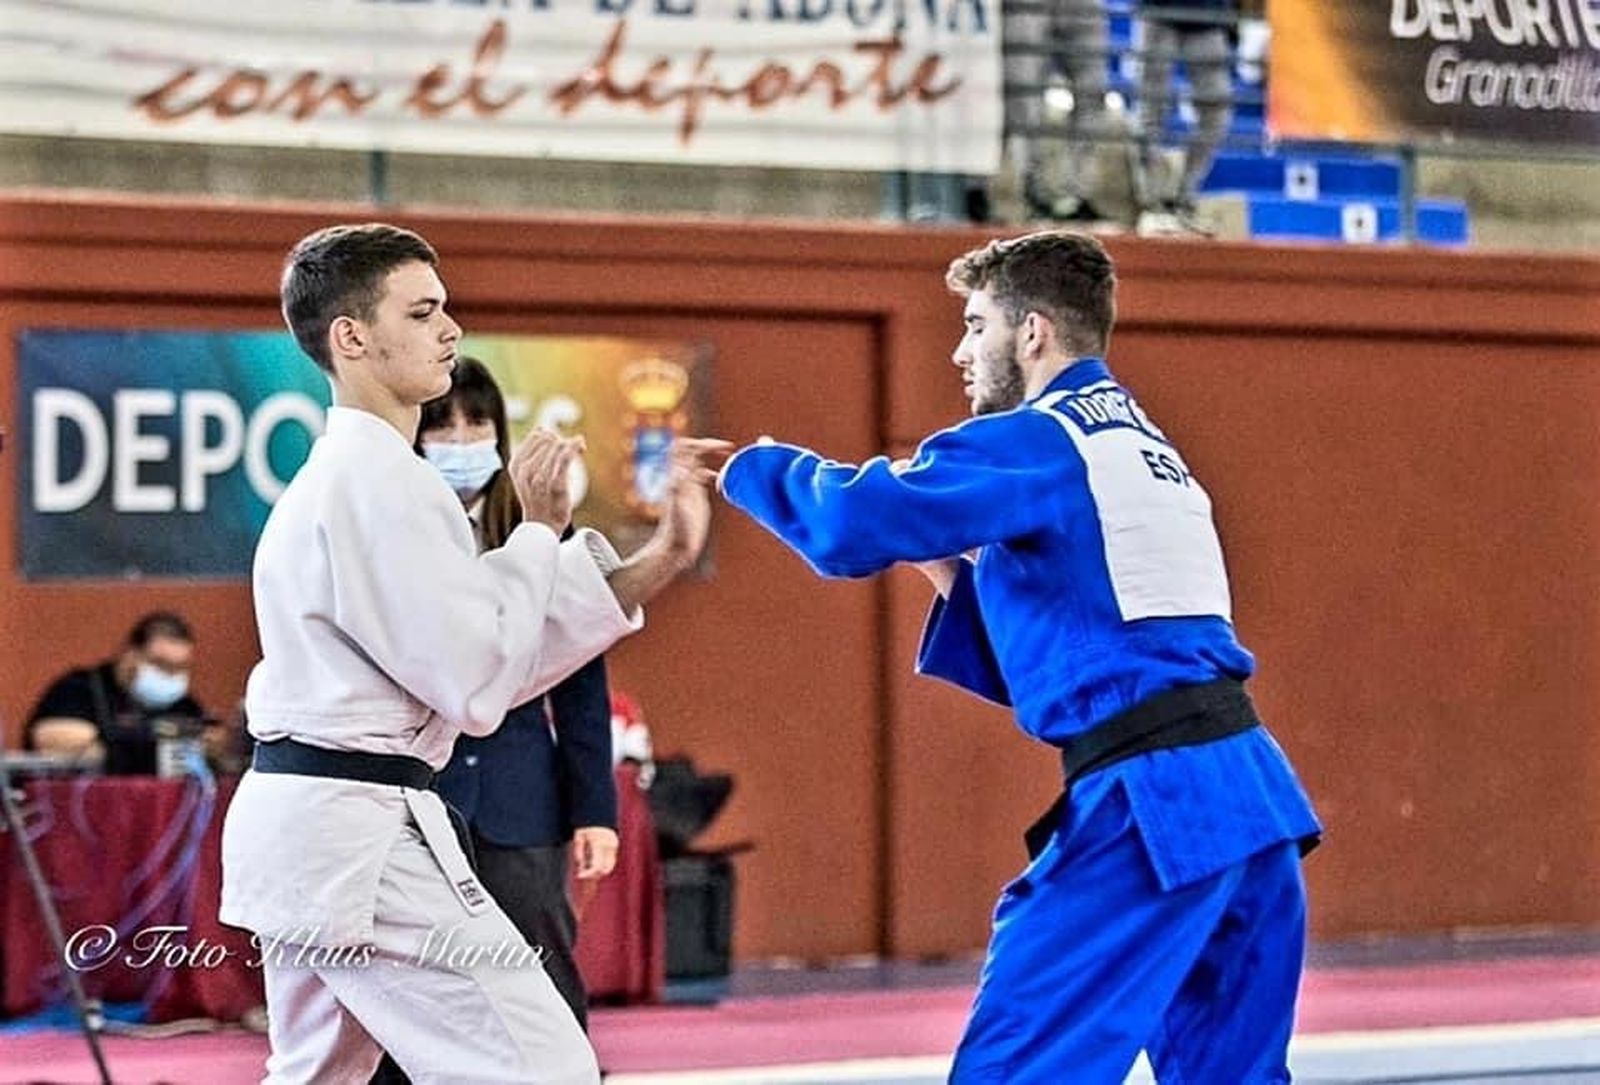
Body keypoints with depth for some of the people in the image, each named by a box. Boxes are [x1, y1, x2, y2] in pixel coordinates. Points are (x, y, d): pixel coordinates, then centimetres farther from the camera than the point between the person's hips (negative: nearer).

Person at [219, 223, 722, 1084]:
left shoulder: (344, 471, 17)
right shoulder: (377, 480, -15)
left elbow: (504, 652, 14)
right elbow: (479, 684, -16)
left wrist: (656, 563, 6)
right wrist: (540, 529, -5)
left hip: (295, 820, 11)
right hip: (360, 835, -11)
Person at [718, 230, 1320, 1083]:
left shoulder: (1035, 443, -5)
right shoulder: (1142, 451, 24)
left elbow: (857, 524, -15)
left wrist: (754, 466, 3)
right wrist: (960, 578, 18)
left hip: (1151, 803, -9)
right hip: (1247, 788, 9)